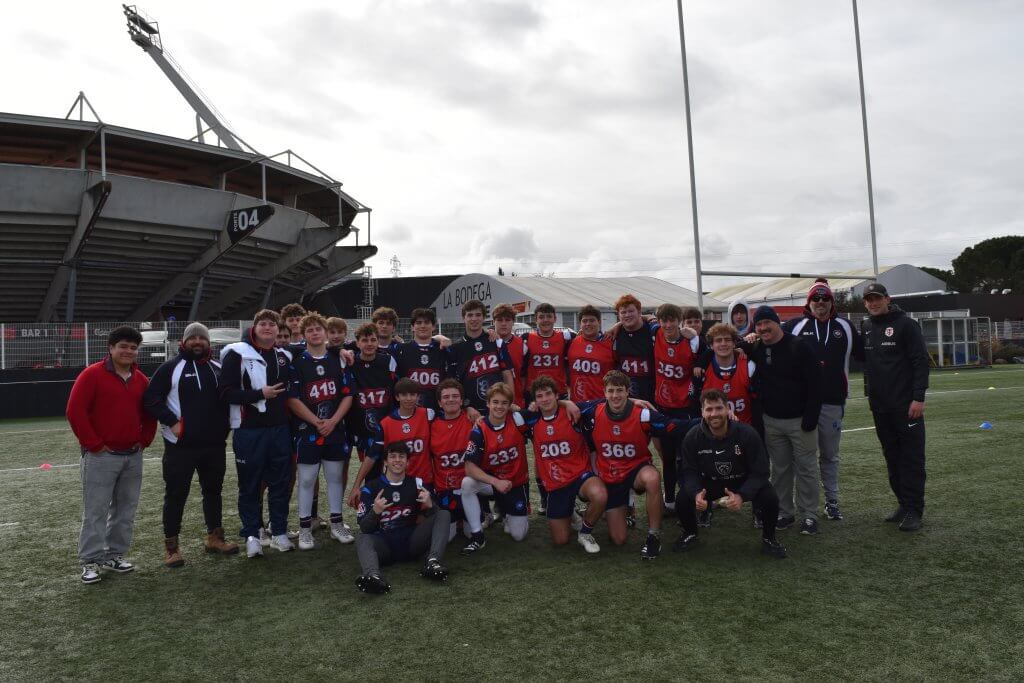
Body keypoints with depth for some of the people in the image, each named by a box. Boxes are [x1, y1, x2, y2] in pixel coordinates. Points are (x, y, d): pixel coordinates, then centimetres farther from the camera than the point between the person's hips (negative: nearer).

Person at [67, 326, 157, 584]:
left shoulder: (141, 380, 10)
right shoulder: (92, 374, -7)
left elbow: (149, 414, 19)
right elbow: (75, 411, -12)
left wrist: (144, 440, 7)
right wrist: (93, 444, -12)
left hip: (133, 456, 6)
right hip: (101, 456, -6)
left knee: (126, 510, 11)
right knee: (95, 511, -1)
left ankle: (115, 555, 23)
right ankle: (90, 562, 8)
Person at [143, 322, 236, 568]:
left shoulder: (218, 369, 11)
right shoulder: (171, 368, -5)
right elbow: (151, 399, -10)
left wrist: (224, 427, 10)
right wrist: (172, 422, -16)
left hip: (214, 445, 5)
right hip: (180, 445, -5)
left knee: (213, 491, 15)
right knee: (176, 495, 1)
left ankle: (214, 538, 29)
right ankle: (171, 546, 12)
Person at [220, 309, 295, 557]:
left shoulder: (284, 356, 12)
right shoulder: (238, 354, -5)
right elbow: (227, 392, -12)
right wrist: (260, 394, -18)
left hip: (280, 429, 5)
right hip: (249, 431, -4)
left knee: (281, 483, 9)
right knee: (250, 485, 6)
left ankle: (279, 532, 22)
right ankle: (251, 535, 18)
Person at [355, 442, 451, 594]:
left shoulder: (416, 484, 11)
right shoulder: (371, 488, 5)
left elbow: (433, 517, 8)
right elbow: (364, 528, 0)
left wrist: (429, 505, -15)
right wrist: (375, 511, -21)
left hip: (412, 541, 2)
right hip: (384, 543, -2)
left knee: (444, 514, -12)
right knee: (362, 540, -31)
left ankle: (432, 562, -33)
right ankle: (373, 576, -61)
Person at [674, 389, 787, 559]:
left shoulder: (747, 434, -22)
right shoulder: (692, 437, -17)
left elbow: (760, 472, -19)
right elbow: (688, 472, -11)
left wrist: (742, 495, -36)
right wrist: (696, 493, -34)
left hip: (743, 483, -1)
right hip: (709, 483, 1)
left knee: (770, 498, -28)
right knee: (683, 499, -25)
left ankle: (768, 539, 5)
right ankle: (690, 534, 10)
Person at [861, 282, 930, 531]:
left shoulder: (905, 324, -5)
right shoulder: (865, 328, 12)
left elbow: (921, 361, -10)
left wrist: (918, 397, -16)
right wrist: (870, 394, 7)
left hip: (906, 406, -6)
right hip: (880, 407, 6)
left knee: (912, 458, -2)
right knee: (892, 457, 11)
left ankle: (914, 510, 3)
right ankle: (903, 503, 21)